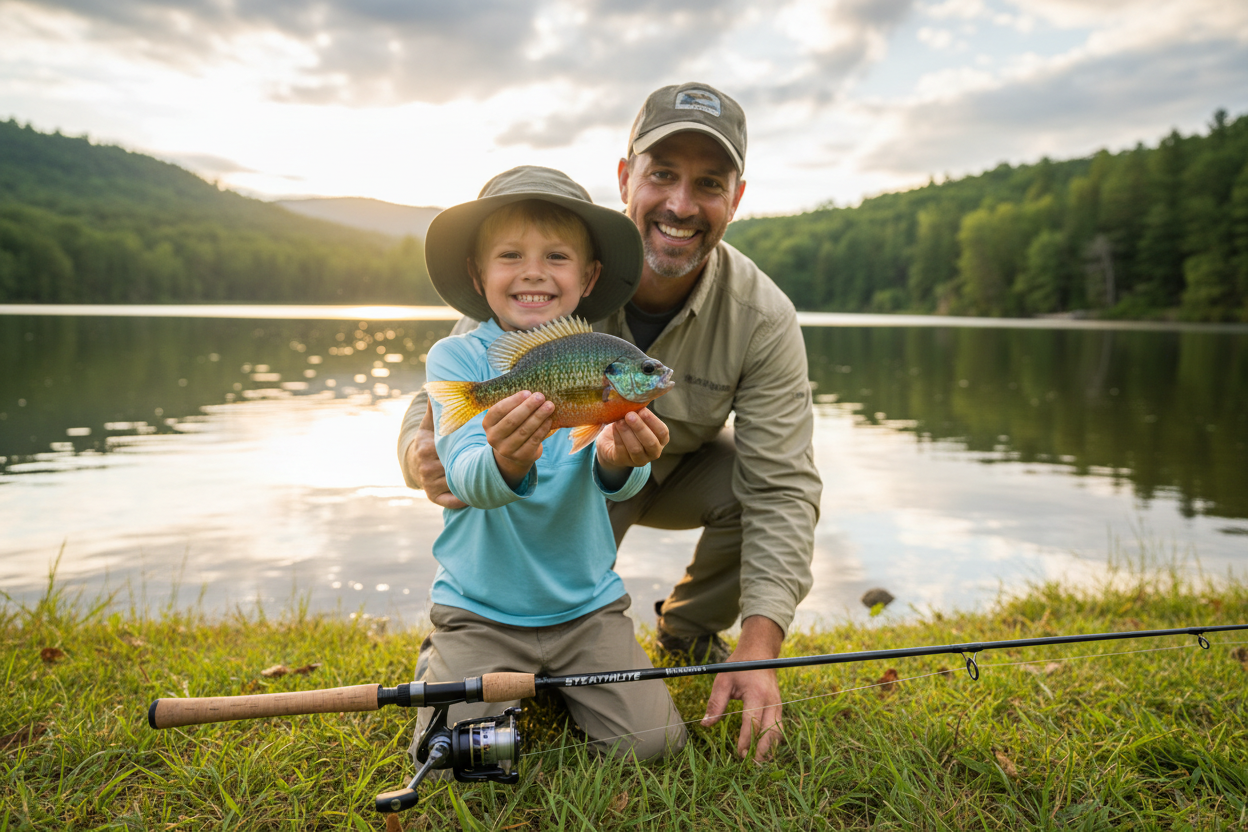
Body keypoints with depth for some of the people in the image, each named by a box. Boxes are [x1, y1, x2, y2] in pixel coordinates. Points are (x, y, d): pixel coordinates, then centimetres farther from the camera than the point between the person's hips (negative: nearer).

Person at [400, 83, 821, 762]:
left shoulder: (763, 318, -26)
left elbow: (780, 488, -28)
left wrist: (760, 646, -38)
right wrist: (425, 456, -51)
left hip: (681, 470, 2)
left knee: (787, 477, -26)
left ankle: (691, 628, 3)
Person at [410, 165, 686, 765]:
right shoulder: (457, 359, -11)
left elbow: (620, 481, -23)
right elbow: (465, 478, -26)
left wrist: (617, 460, -48)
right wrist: (504, 464, -50)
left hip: (587, 602, 2)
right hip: (478, 607, -1)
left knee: (650, 742, -7)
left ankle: (556, 684, 23)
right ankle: (438, 668, 23)